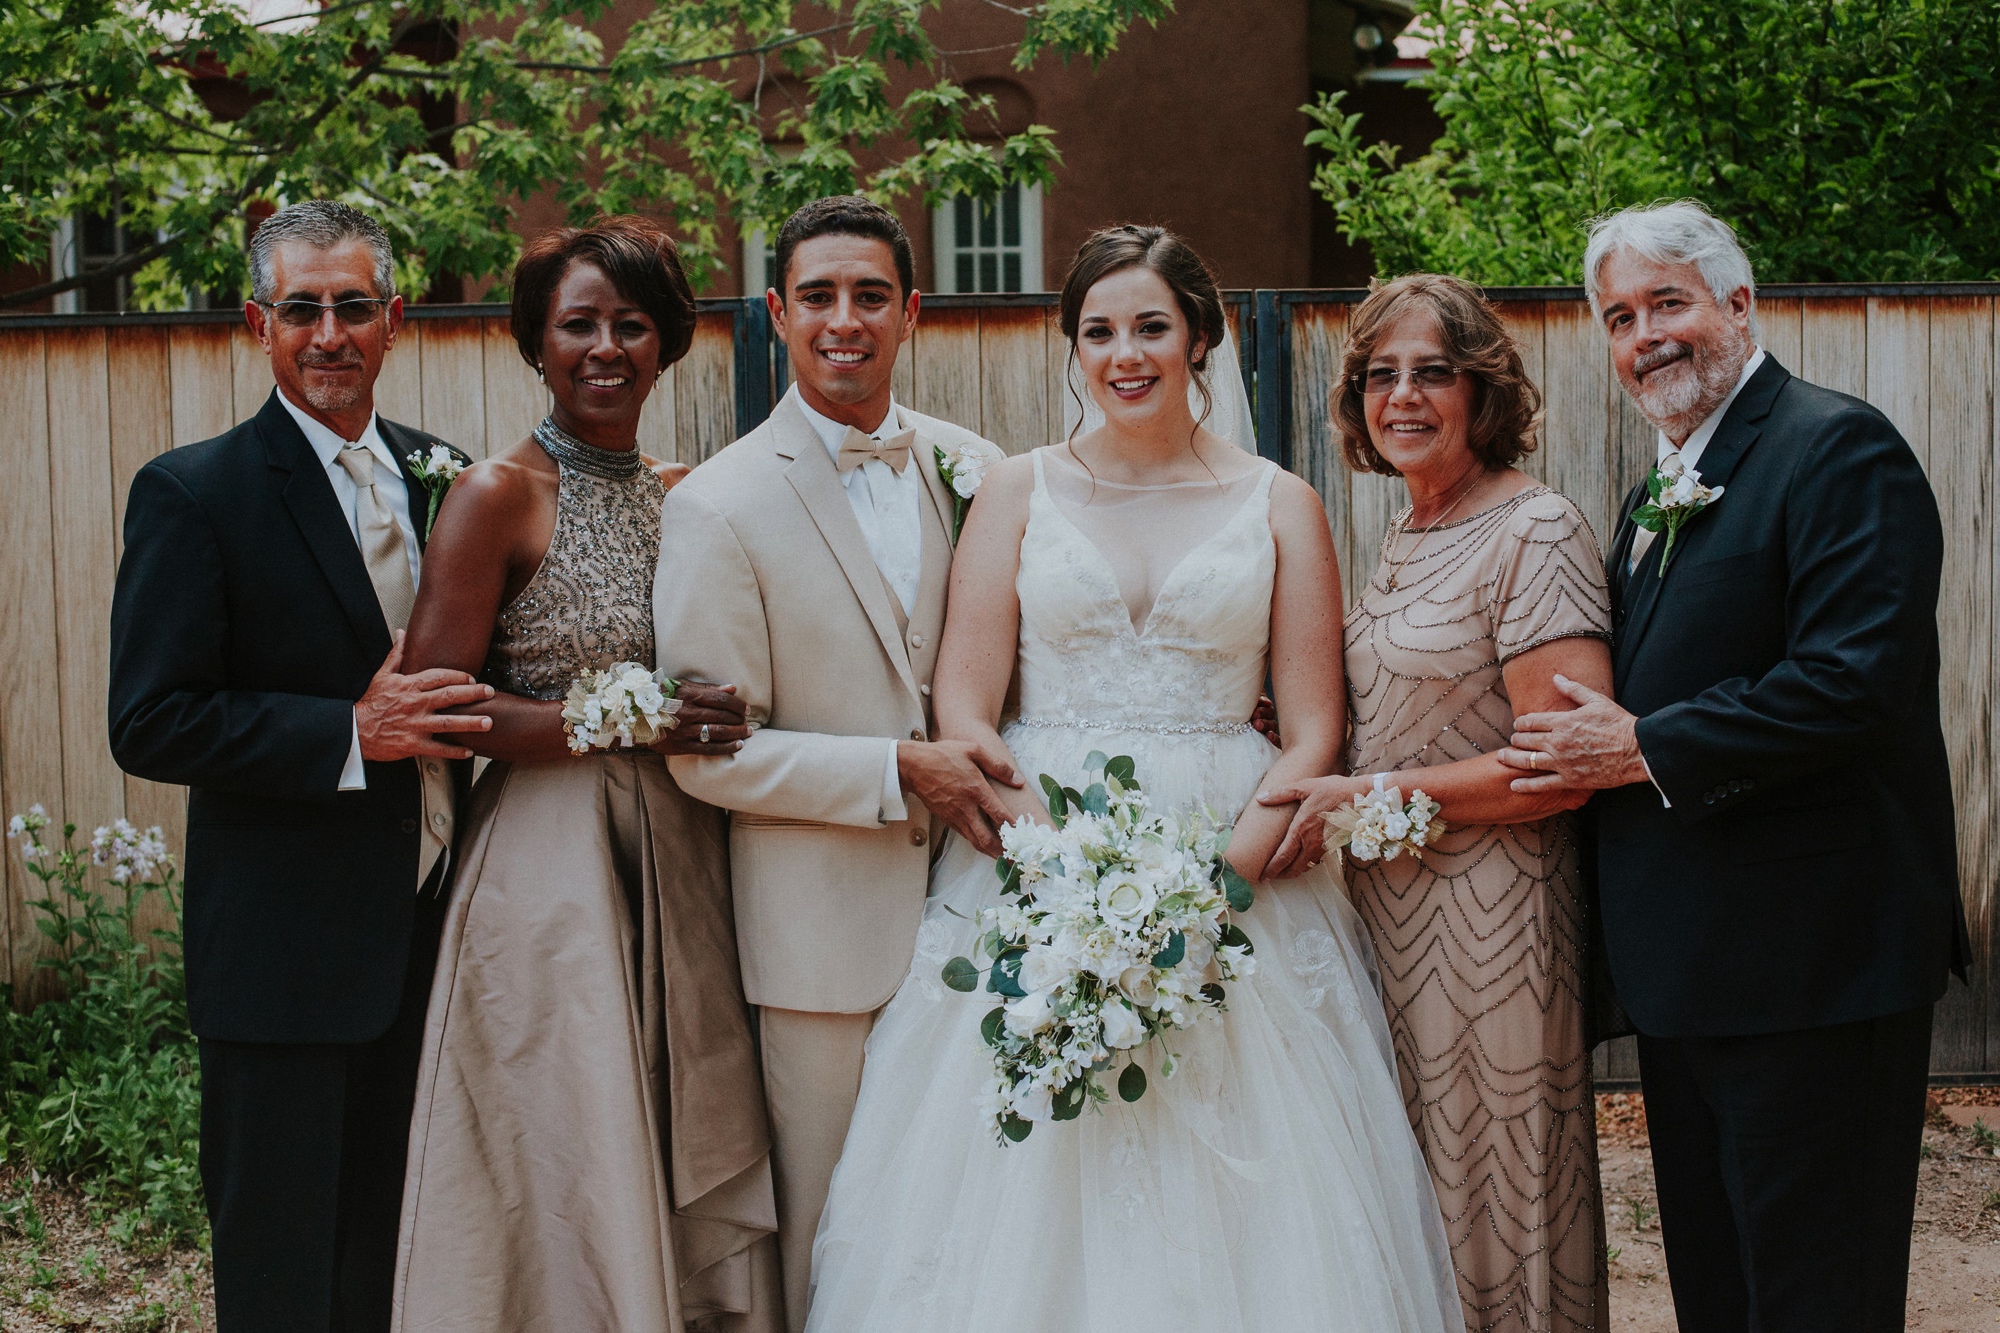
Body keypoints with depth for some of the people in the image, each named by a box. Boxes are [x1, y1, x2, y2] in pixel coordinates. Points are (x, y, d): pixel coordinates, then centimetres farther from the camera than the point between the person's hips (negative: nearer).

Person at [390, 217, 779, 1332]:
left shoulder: (689, 495, 11)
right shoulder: (500, 496, -6)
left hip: (683, 879, 6)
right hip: (547, 874, -5)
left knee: (702, 1199, 8)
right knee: (565, 1202, 0)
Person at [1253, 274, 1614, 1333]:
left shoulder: (1536, 532, -14)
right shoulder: (1405, 534, 12)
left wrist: (1365, 799, -18)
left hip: (1492, 919, -8)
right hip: (1393, 908, 8)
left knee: (1496, 1200, 3)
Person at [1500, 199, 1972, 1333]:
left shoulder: (1839, 447, -12)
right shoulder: (1657, 495, 17)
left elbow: (1857, 683, -23)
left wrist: (1646, 750, -17)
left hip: (1811, 958, -9)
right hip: (1688, 970, 9)